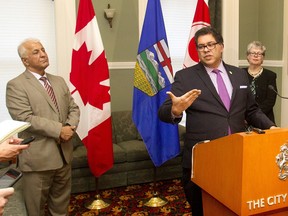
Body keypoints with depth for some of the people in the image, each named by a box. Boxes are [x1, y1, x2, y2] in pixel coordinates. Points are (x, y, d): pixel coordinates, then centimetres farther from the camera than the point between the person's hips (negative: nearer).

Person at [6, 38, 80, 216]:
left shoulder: (59, 81, 12)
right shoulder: (16, 85, -9)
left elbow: (73, 108, 11)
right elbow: (25, 118, -19)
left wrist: (70, 127, -10)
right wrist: (59, 130, -20)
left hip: (63, 153, 6)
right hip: (37, 156, -6)